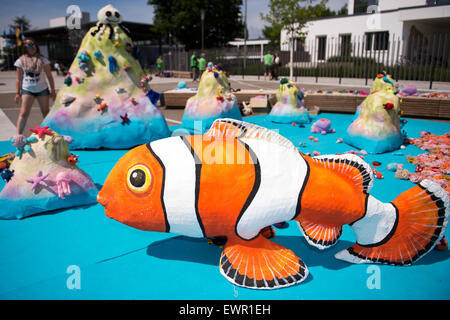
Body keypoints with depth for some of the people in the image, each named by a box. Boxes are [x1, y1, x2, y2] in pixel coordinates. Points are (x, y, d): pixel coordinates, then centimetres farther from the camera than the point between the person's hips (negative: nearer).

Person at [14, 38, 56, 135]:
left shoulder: (42, 60, 1)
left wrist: (53, 90, 1)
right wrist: (17, 93, 1)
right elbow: (18, 79, 4)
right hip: (27, 90, -1)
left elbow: (49, 76, 4)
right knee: (23, 113, -8)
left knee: (46, 112, 10)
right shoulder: (21, 61, 1)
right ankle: (18, 135, -6)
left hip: (42, 89, 1)